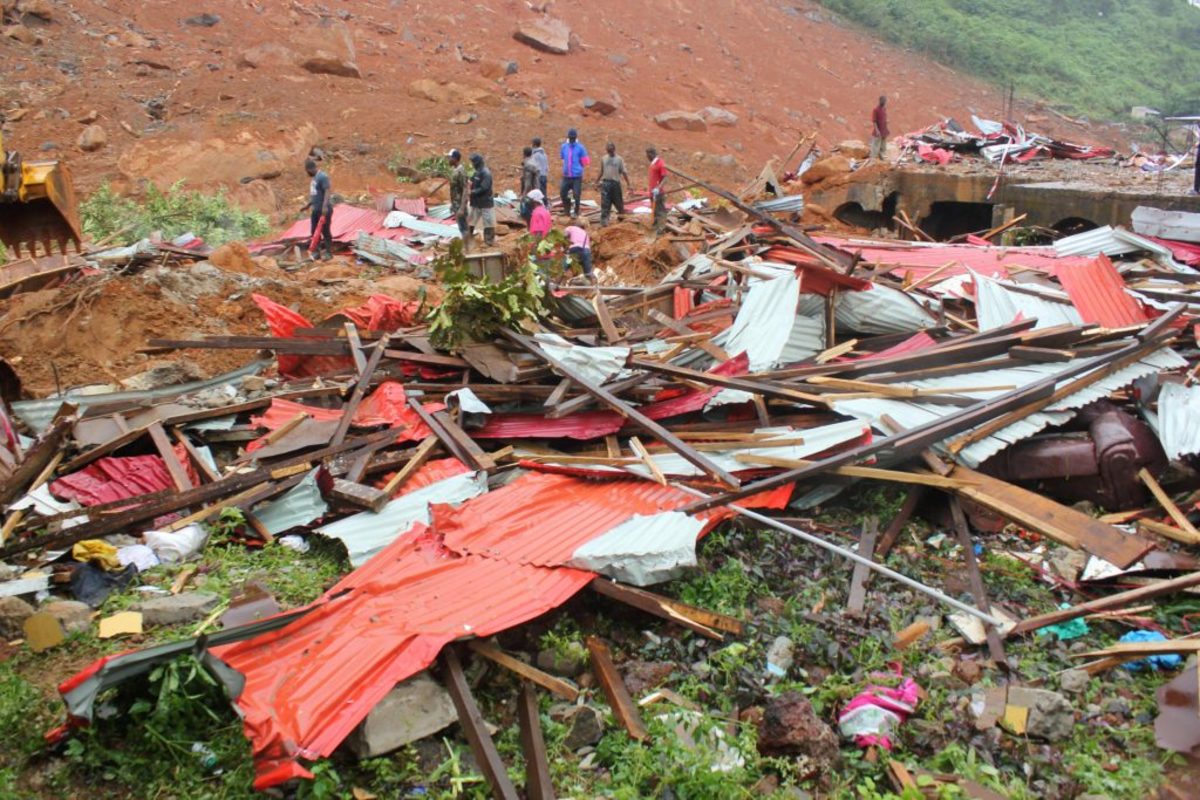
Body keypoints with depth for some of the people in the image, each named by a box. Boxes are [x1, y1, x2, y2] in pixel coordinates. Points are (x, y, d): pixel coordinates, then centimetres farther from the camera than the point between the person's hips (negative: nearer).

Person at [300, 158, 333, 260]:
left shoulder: (322, 177, -13)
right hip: (316, 209, 10)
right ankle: (315, 253, 16)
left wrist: (325, 206, -32)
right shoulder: (314, 178, 16)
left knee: (325, 231, -5)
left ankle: (328, 253, 2)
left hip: (324, 210, -10)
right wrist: (308, 205, 27)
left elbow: (328, 191, -22)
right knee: (314, 232, 10)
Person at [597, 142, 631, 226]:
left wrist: (628, 184, -6)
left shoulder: (619, 159, -1)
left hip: (616, 183, -1)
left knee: (618, 201, 8)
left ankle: (621, 214, 31)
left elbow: (624, 172, -2)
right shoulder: (604, 159, 7)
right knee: (605, 203, -5)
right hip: (605, 183, 1)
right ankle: (603, 221, -5)